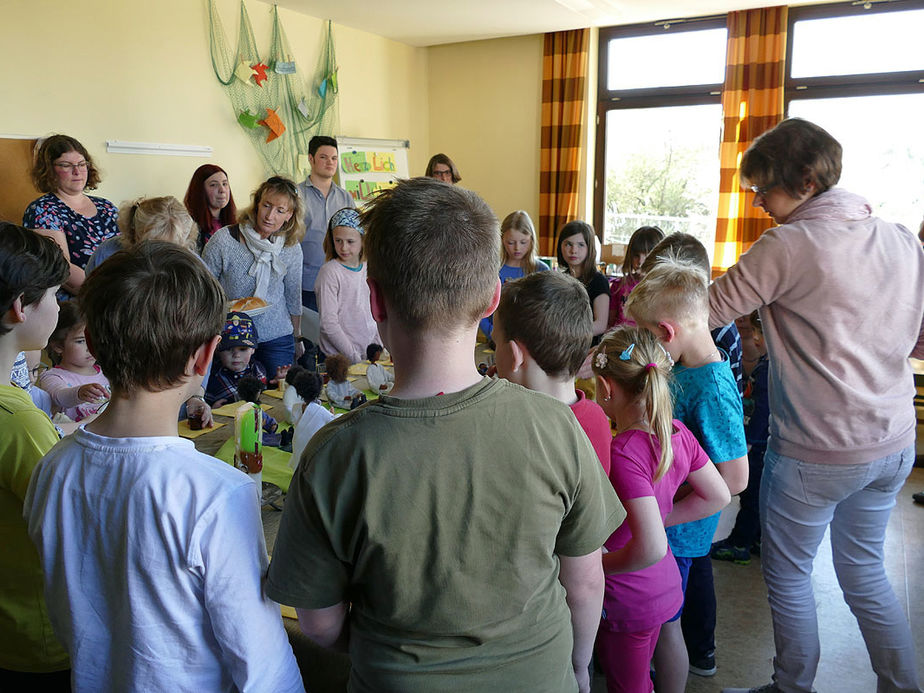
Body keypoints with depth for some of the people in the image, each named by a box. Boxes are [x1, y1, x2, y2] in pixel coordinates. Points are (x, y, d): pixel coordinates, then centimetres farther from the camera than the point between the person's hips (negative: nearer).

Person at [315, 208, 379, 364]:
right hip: (338, 358, -6)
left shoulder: (366, 267, 6)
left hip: (368, 353, 6)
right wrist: (354, 357, -15)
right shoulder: (329, 272, -14)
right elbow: (329, 324, -16)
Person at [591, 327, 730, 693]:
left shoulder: (624, 453, -30)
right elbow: (718, 496, 6)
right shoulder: (678, 433, -7)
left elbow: (649, 548, -33)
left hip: (627, 600, -7)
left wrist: (595, 565, -18)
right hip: (665, 585, 7)